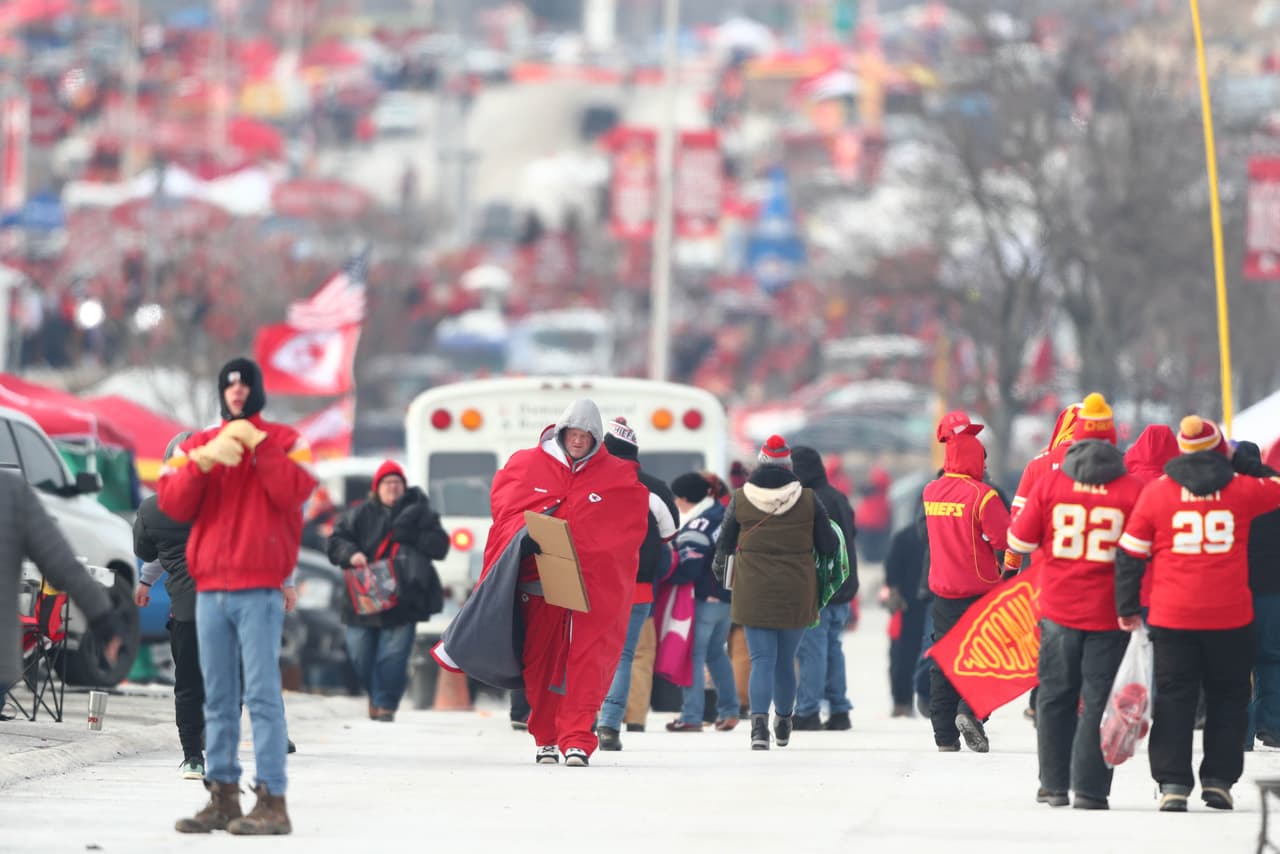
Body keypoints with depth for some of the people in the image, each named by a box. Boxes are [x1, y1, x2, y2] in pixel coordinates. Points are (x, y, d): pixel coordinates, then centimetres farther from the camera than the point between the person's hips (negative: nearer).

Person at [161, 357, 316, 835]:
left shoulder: (284, 441, 6)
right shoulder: (197, 445, 15)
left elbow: (294, 492, -12)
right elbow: (173, 505, 2)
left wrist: (257, 443, -12)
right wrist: (204, 461, -12)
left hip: (260, 589, -5)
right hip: (209, 588, 5)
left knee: (262, 693, -10)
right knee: (218, 697, 5)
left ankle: (272, 801, -13)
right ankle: (222, 797, 8)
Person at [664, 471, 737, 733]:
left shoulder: (695, 528, -19)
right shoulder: (723, 514, 8)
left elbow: (687, 570, -22)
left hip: (704, 600, -9)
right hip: (727, 596, 9)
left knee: (693, 655, -4)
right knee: (716, 652, 21)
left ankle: (691, 717, -7)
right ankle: (729, 711, 24)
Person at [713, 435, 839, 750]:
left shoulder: (741, 499, -3)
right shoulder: (807, 499, -4)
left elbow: (725, 543, 6)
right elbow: (828, 545, 0)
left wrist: (720, 570, 26)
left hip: (754, 591, -1)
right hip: (796, 594, 1)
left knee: (762, 659, -2)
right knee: (786, 660, 15)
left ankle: (759, 724, -22)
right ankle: (784, 724, 31)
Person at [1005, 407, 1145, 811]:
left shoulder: (1050, 483, -4)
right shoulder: (1133, 490, -8)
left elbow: (1020, 542, 1)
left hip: (1058, 608, 2)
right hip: (1109, 611, -2)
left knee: (1056, 696, 13)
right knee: (1099, 700, 3)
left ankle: (1054, 785, 16)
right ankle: (1089, 788, -1)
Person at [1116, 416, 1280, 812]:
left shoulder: (1156, 491, -2)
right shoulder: (1242, 490, -2)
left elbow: (1131, 554, 1)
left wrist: (1127, 608, 8)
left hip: (1172, 616, 0)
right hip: (1230, 616, 0)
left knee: (1174, 698, 6)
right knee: (1227, 696, 13)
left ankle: (1172, 783, -2)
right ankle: (1218, 780, 9)